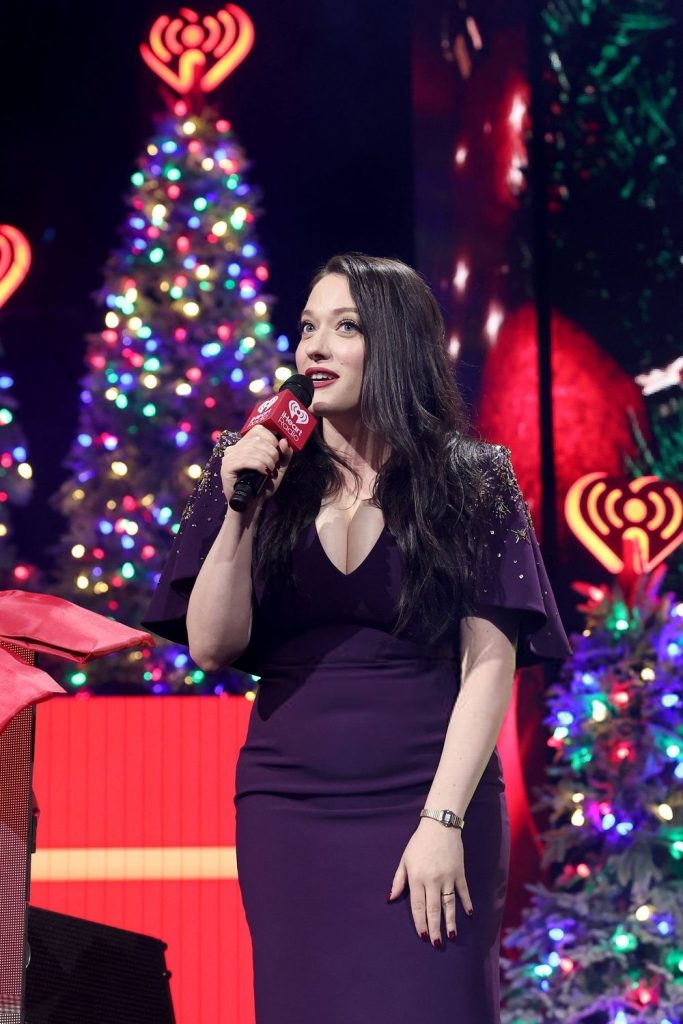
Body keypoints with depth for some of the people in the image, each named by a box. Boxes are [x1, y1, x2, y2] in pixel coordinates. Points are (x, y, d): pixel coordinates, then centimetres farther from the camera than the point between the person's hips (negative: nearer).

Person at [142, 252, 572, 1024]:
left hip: (429, 801, -2)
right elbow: (210, 648, 0)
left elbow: (489, 664, -5)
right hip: (288, 808, 2)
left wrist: (442, 820, -12)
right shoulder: (254, 469, 5)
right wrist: (240, 510, -11)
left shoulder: (472, 482, 0)